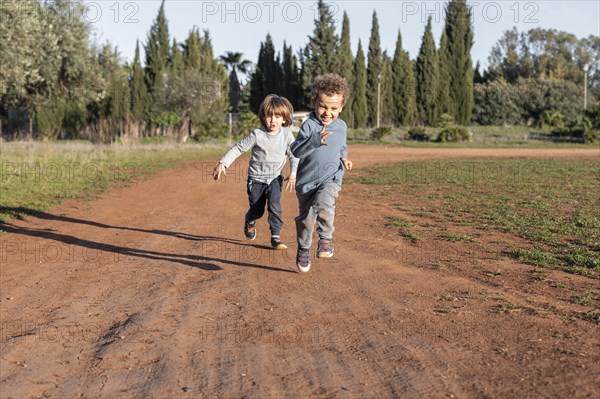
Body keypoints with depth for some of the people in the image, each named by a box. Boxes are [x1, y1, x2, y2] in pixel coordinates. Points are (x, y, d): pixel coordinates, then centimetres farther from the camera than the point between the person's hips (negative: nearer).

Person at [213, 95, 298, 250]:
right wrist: (222, 163, -18)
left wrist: (293, 173, -10)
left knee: (274, 205, -19)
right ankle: (249, 222, 44)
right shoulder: (257, 135, -16)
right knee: (257, 210, 7)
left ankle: (276, 236, -5)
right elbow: (238, 148, -11)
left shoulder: (287, 134, -9)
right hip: (256, 177, -1)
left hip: (275, 177, 1)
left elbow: (293, 155, 2)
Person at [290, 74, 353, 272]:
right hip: (307, 180, -1)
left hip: (331, 178, 1)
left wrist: (344, 158, 4)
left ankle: (326, 238, -12)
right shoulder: (309, 125, -12)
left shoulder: (341, 126, 4)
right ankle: (303, 250, 34)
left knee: (324, 205, -31)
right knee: (306, 217, 11)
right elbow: (296, 150, -24)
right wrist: (316, 140, -39)